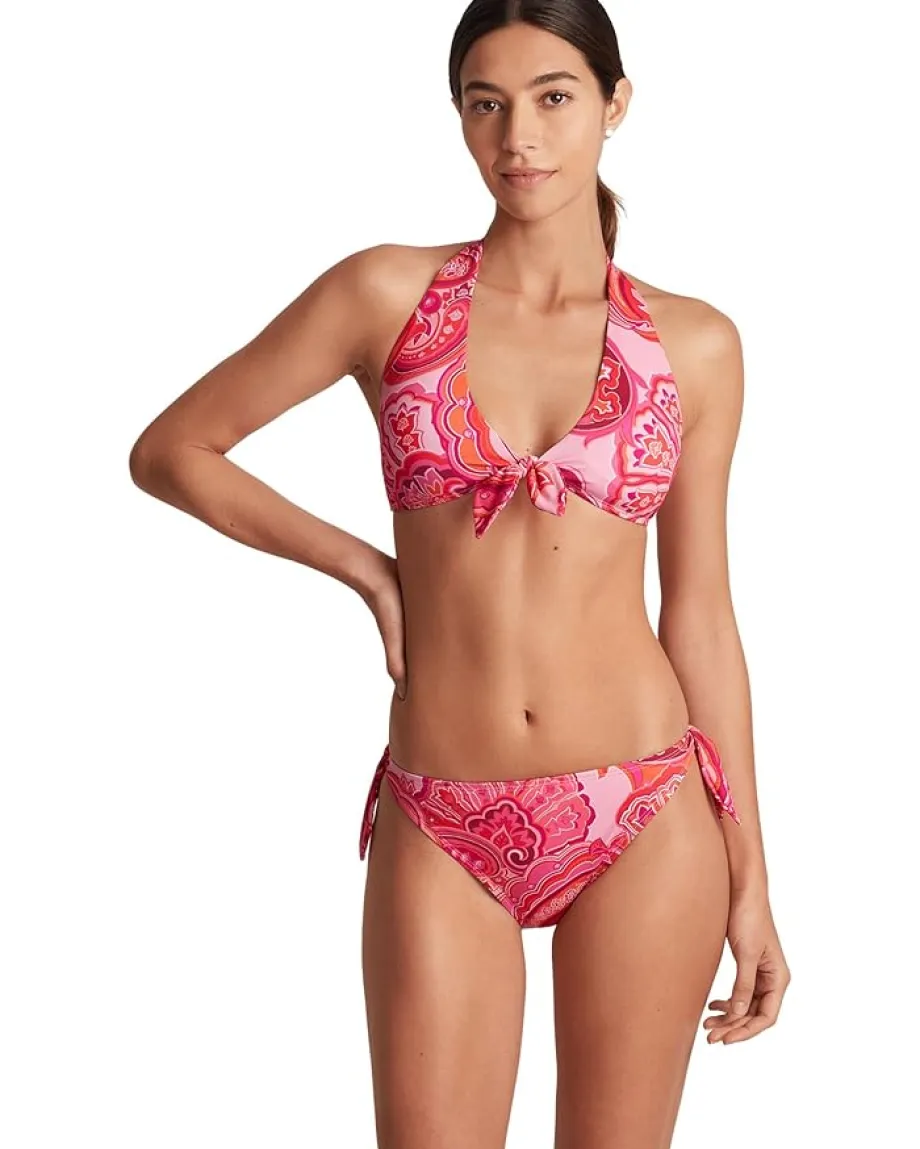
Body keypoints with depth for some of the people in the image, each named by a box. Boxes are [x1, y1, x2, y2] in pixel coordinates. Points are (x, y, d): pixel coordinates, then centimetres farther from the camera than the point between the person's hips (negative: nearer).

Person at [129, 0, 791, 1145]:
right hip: (444, 834, 0)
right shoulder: (389, 296, -1)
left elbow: (699, 613, 7)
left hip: (645, 816, 1)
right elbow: (171, 450, 6)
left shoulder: (694, 344, 3)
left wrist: (749, 876, 6)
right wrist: (366, 567, 1)